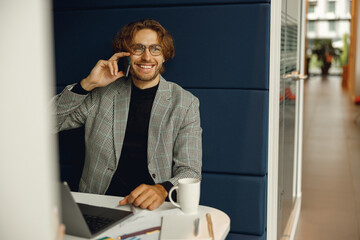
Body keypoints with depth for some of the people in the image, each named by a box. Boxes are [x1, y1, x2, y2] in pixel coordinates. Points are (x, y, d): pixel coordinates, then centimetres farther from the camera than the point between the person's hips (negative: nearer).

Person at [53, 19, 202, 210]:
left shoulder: (185, 103, 4)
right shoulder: (102, 94, 9)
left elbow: (190, 171, -2)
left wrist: (162, 189, -24)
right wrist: (87, 84, -3)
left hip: (154, 210, -1)